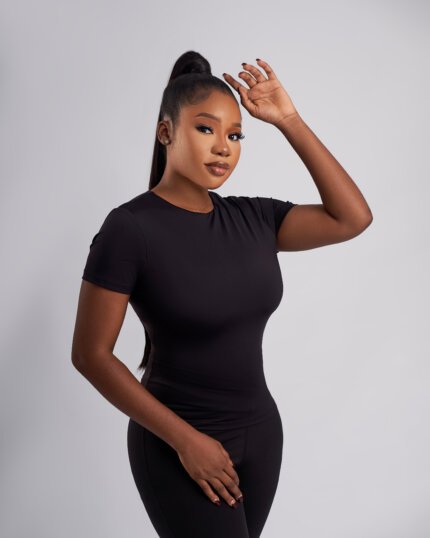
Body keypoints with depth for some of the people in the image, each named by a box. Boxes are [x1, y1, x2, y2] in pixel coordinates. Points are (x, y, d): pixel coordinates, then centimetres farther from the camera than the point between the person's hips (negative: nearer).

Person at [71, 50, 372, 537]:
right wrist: (185, 438, -16)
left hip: (260, 430, 6)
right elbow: (91, 354, -15)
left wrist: (288, 121, -8)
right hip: (178, 444, -6)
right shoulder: (130, 228, -16)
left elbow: (352, 218, -5)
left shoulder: (252, 218, 0)